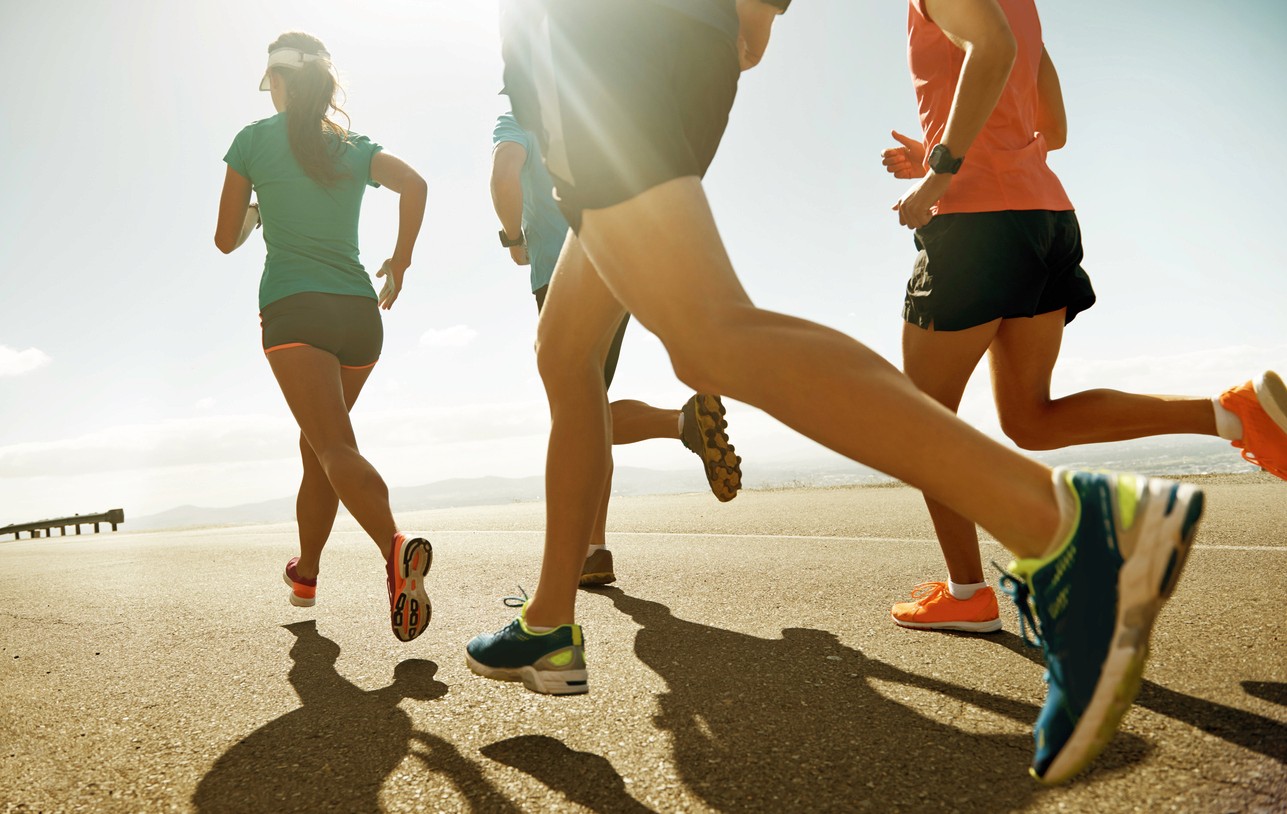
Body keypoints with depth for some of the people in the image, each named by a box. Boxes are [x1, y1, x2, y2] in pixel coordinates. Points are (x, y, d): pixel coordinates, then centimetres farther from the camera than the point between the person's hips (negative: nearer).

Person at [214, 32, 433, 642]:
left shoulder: (253, 140, 8)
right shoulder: (355, 147, 14)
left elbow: (226, 239, 12)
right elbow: (414, 183, -7)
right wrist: (400, 262, 3)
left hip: (292, 310, -4)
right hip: (358, 311, 4)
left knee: (335, 446, -16)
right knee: (317, 444, 18)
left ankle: (396, 549, -42)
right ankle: (305, 572, 30)